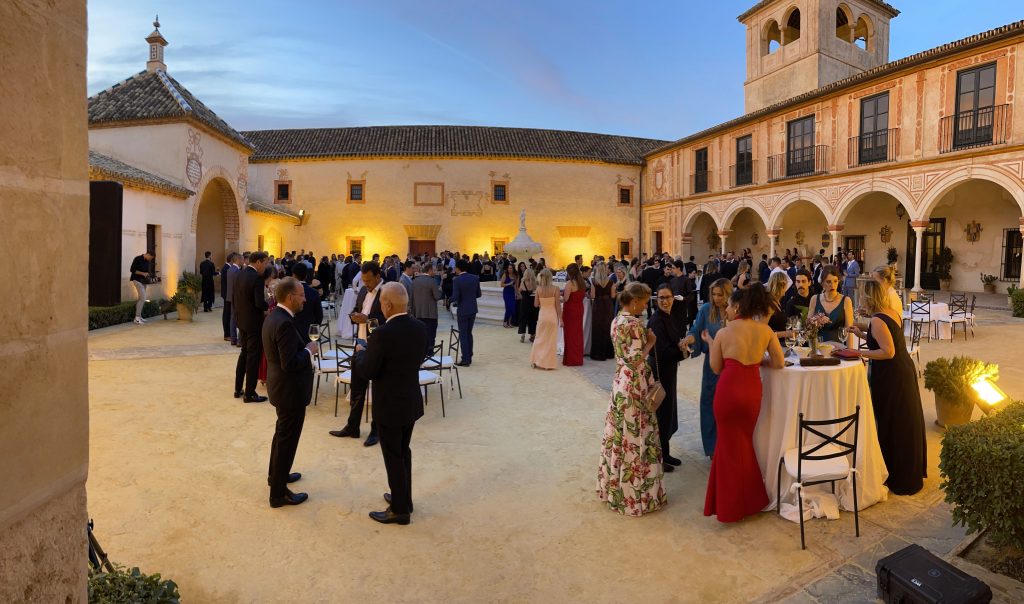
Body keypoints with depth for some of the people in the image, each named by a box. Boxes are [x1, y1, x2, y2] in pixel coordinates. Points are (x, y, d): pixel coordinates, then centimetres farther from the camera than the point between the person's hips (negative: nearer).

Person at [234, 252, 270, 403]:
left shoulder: (240, 274, 6)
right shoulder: (257, 278, -20)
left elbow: (233, 298, 11)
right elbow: (260, 303, -25)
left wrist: (239, 312, 20)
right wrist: (270, 306, -5)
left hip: (242, 321, 9)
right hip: (254, 322, -9)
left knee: (244, 353, 20)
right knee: (253, 357, 1)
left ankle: (238, 389, 28)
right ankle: (249, 393, 8)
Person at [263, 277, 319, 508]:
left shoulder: (273, 316, 4)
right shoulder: (285, 323, -27)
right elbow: (290, 363, -30)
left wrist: (304, 345, 3)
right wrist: (309, 350, -16)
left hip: (280, 385, 10)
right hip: (290, 390, -10)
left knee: (282, 433, 27)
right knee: (287, 439, 3)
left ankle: (276, 474, 46)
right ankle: (279, 493, 16)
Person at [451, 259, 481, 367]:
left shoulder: (457, 280, -16)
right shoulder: (475, 278, -1)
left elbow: (455, 297, -18)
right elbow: (479, 294, 3)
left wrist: (450, 300, 2)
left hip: (462, 310, -5)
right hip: (473, 309, 5)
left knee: (463, 335, 3)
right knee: (469, 333, 17)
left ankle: (465, 360, 3)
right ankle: (469, 357, 22)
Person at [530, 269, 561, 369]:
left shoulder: (538, 289, -5)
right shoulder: (555, 289, -12)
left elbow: (536, 304, 0)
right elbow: (558, 306, -9)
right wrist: (560, 318, 0)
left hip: (542, 315, 2)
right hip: (552, 315, -2)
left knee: (540, 338, 16)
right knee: (551, 340, 8)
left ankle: (536, 361, 16)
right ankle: (548, 363, 13)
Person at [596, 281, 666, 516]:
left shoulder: (616, 321, 7)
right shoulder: (634, 324, -20)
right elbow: (636, 360, -21)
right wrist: (650, 342, -9)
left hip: (620, 381, 9)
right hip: (634, 385, -9)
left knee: (620, 432, 17)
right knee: (634, 436, 2)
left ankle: (615, 485, 29)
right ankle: (637, 491, 16)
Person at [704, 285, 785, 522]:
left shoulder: (723, 333, -9)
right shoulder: (765, 330, 0)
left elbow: (716, 368, 0)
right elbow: (779, 362, 3)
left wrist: (710, 343, 12)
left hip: (728, 391, -3)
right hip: (753, 390, 3)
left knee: (730, 446, 12)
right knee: (745, 444, 22)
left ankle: (732, 507, 24)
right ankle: (749, 500, 36)